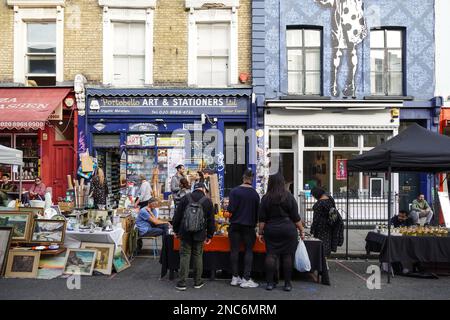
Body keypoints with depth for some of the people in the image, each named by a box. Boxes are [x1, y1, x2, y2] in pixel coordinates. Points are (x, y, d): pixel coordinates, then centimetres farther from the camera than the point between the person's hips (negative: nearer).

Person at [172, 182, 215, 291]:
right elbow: (211, 220, 4)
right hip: (199, 234, 0)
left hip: (185, 233, 0)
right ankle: (197, 282, 17)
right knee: (198, 256, 9)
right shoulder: (207, 201, 1)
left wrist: (176, 230, 12)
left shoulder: (186, 198, 2)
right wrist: (209, 235, 11)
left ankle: (182, 283, 3)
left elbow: (177, 215, 4)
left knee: (185, 255, 3)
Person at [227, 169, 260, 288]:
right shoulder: (255, 194, -3)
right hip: (249, 226, 0)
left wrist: (228, 208, 9)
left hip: (235, 225, 0)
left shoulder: (234, 191, -8)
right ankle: (246, 279, 4)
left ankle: (235, 277, 16)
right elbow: (257, 211, 4)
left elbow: (230, 209, -13)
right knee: (248, 251, 7)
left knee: (234, 250, 10)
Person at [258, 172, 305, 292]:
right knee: (287, 256, 4)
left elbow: (262, 219, 2)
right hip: (288, 230, -1)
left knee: (271, 255, 5)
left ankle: (270, 283, 6)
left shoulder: (265, 198, 1)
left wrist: (260, 233, 7)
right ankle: (287, 283, 10)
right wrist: (301, 230, 8)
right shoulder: (289, 197, -2)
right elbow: (295, 217, -1)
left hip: (271, 230, 1)